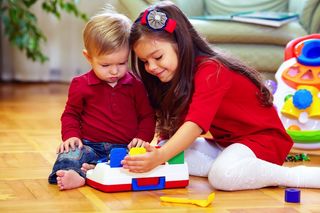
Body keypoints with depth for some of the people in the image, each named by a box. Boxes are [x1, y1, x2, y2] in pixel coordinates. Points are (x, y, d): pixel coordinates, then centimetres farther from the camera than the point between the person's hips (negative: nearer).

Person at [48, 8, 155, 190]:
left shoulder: (135, 85, 7)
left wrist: (142, 137, -5)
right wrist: (71, 135, -3)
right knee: (71, 153, -30)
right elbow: (71, 114, 16)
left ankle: (83, 173, -44)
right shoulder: (81, 85, 5)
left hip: (125, 147, 0)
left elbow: (147, 116, 14)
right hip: (90, 145, 0)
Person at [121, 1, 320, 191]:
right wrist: (155, 151, -18)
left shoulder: (210, 71, -24)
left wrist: (159, 157, -49)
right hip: (226, 142, 9)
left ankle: (303, 176, -19)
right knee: (166, 149, -13)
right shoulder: (180, 74, 5)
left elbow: (196, 124, -38)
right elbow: (171, 128, 2)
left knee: (223, 176, -38)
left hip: (263, 137, -9)